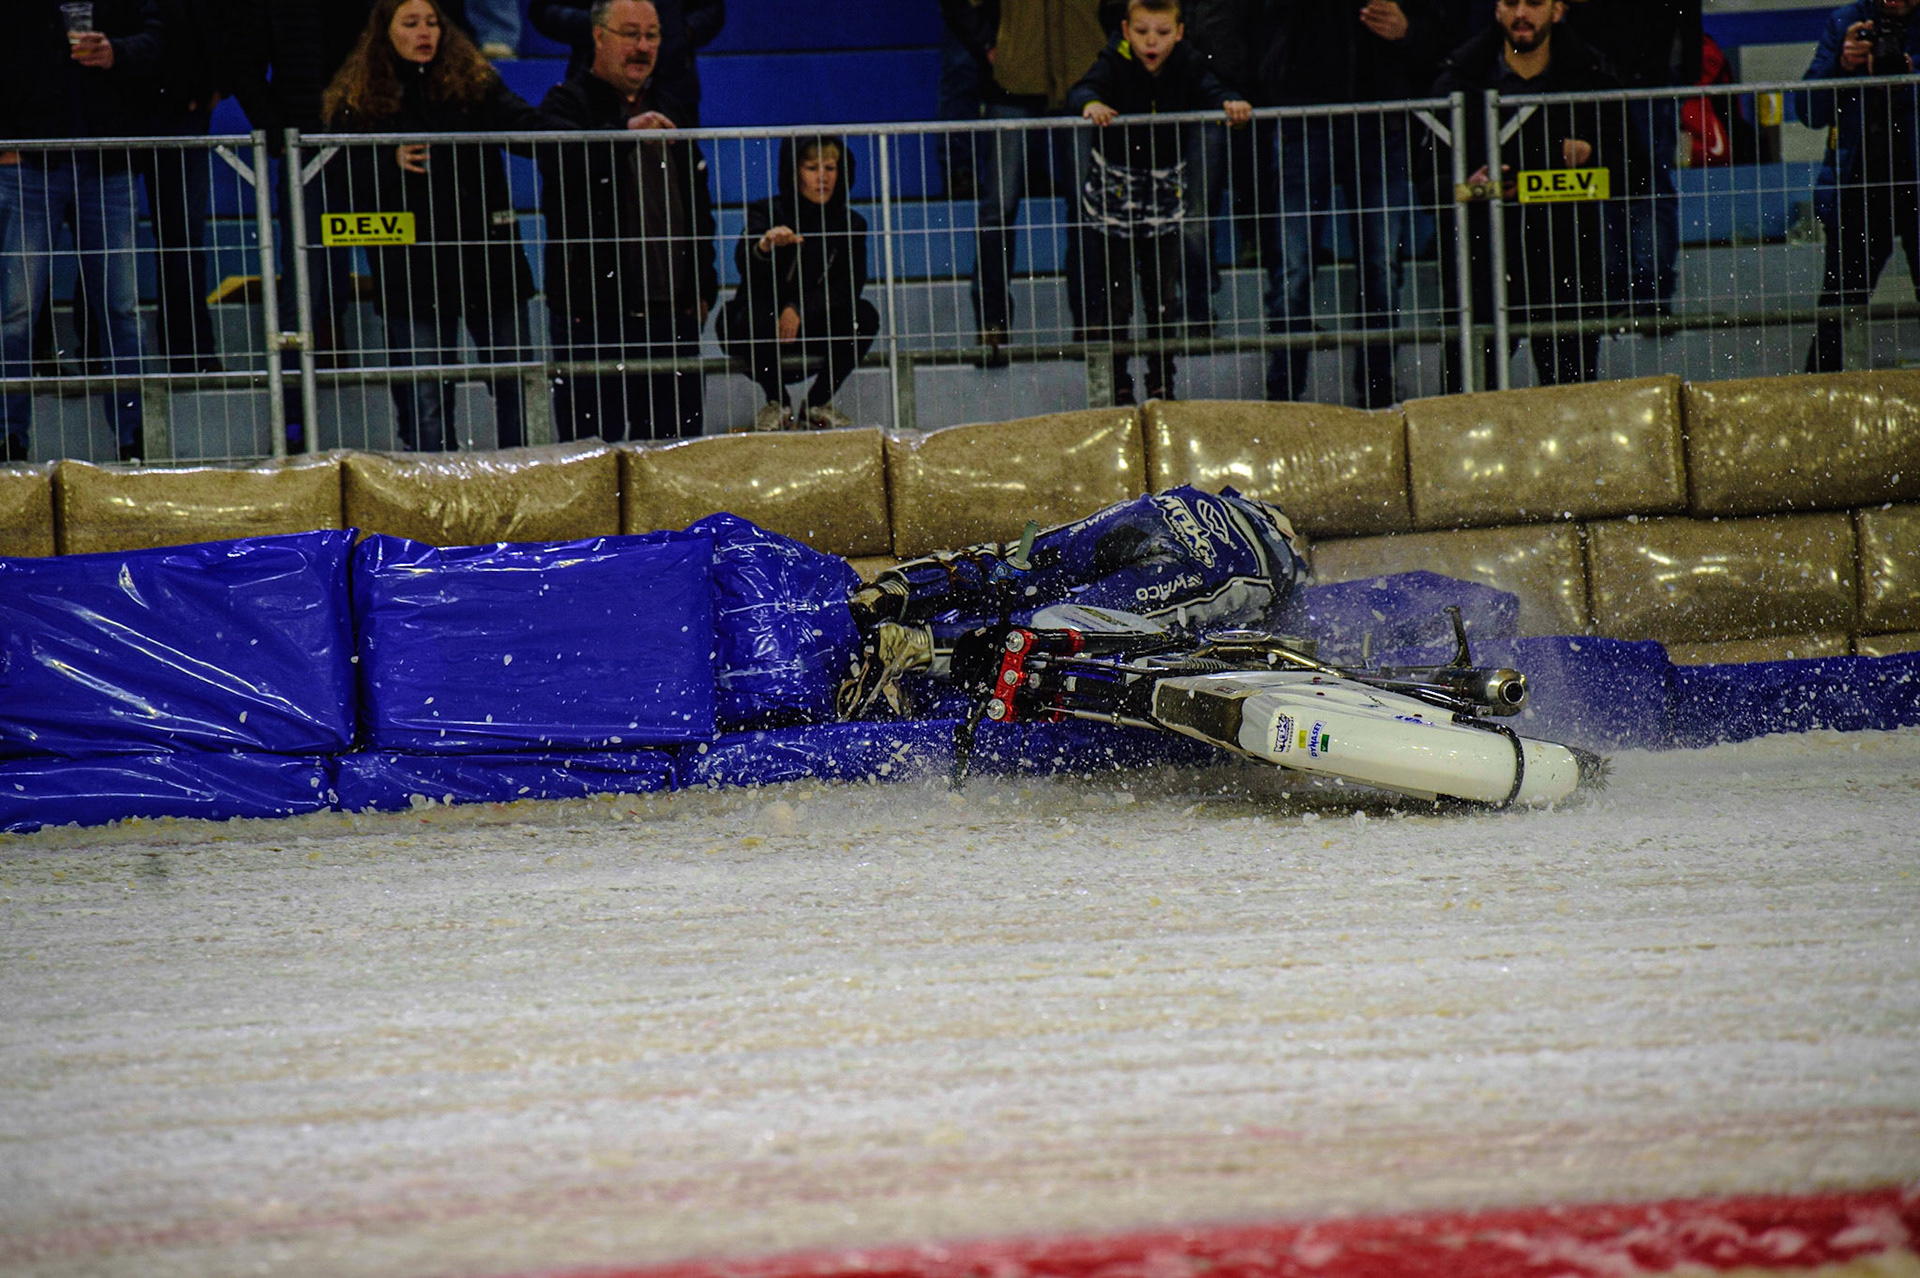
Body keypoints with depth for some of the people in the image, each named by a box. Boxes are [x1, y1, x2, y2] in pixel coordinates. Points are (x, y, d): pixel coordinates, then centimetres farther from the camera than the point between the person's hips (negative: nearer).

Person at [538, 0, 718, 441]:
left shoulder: (668, 110, 20)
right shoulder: (568, 103, 1)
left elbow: (697, 203, 26)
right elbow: (559, 160, -22)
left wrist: (704, 286, 18)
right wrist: (626, 132, -37)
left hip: (672, 310, 6)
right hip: (596, 310, -6)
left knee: (678, 436, 5)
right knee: (592, 440, -7)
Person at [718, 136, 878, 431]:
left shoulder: (850, 224, 0)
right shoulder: (766, 213, -11)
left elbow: (849, 285, -12)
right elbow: (744, 260, -32)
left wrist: (800, 308, -28)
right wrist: (764, 246, -57)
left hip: (815, 330, 3)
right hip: (763, 329, -3)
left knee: (863, 316, -23)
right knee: (759, 313, -36)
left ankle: (818, 402, -4)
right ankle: (776, 403, -9)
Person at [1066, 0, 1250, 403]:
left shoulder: (1186, 66, -5)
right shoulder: (1115, 63, -14)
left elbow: (1209, 91, -17)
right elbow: (1082, 89, -29)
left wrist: (1231, 103, -40)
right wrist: (1091, 104, -52)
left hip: (1166, 191, 3)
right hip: (1113, 192, -3)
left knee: (1165, 295, 10)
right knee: (1112, 296, 0)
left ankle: (1162, 381, 23)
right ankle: (1114, 384, 14)